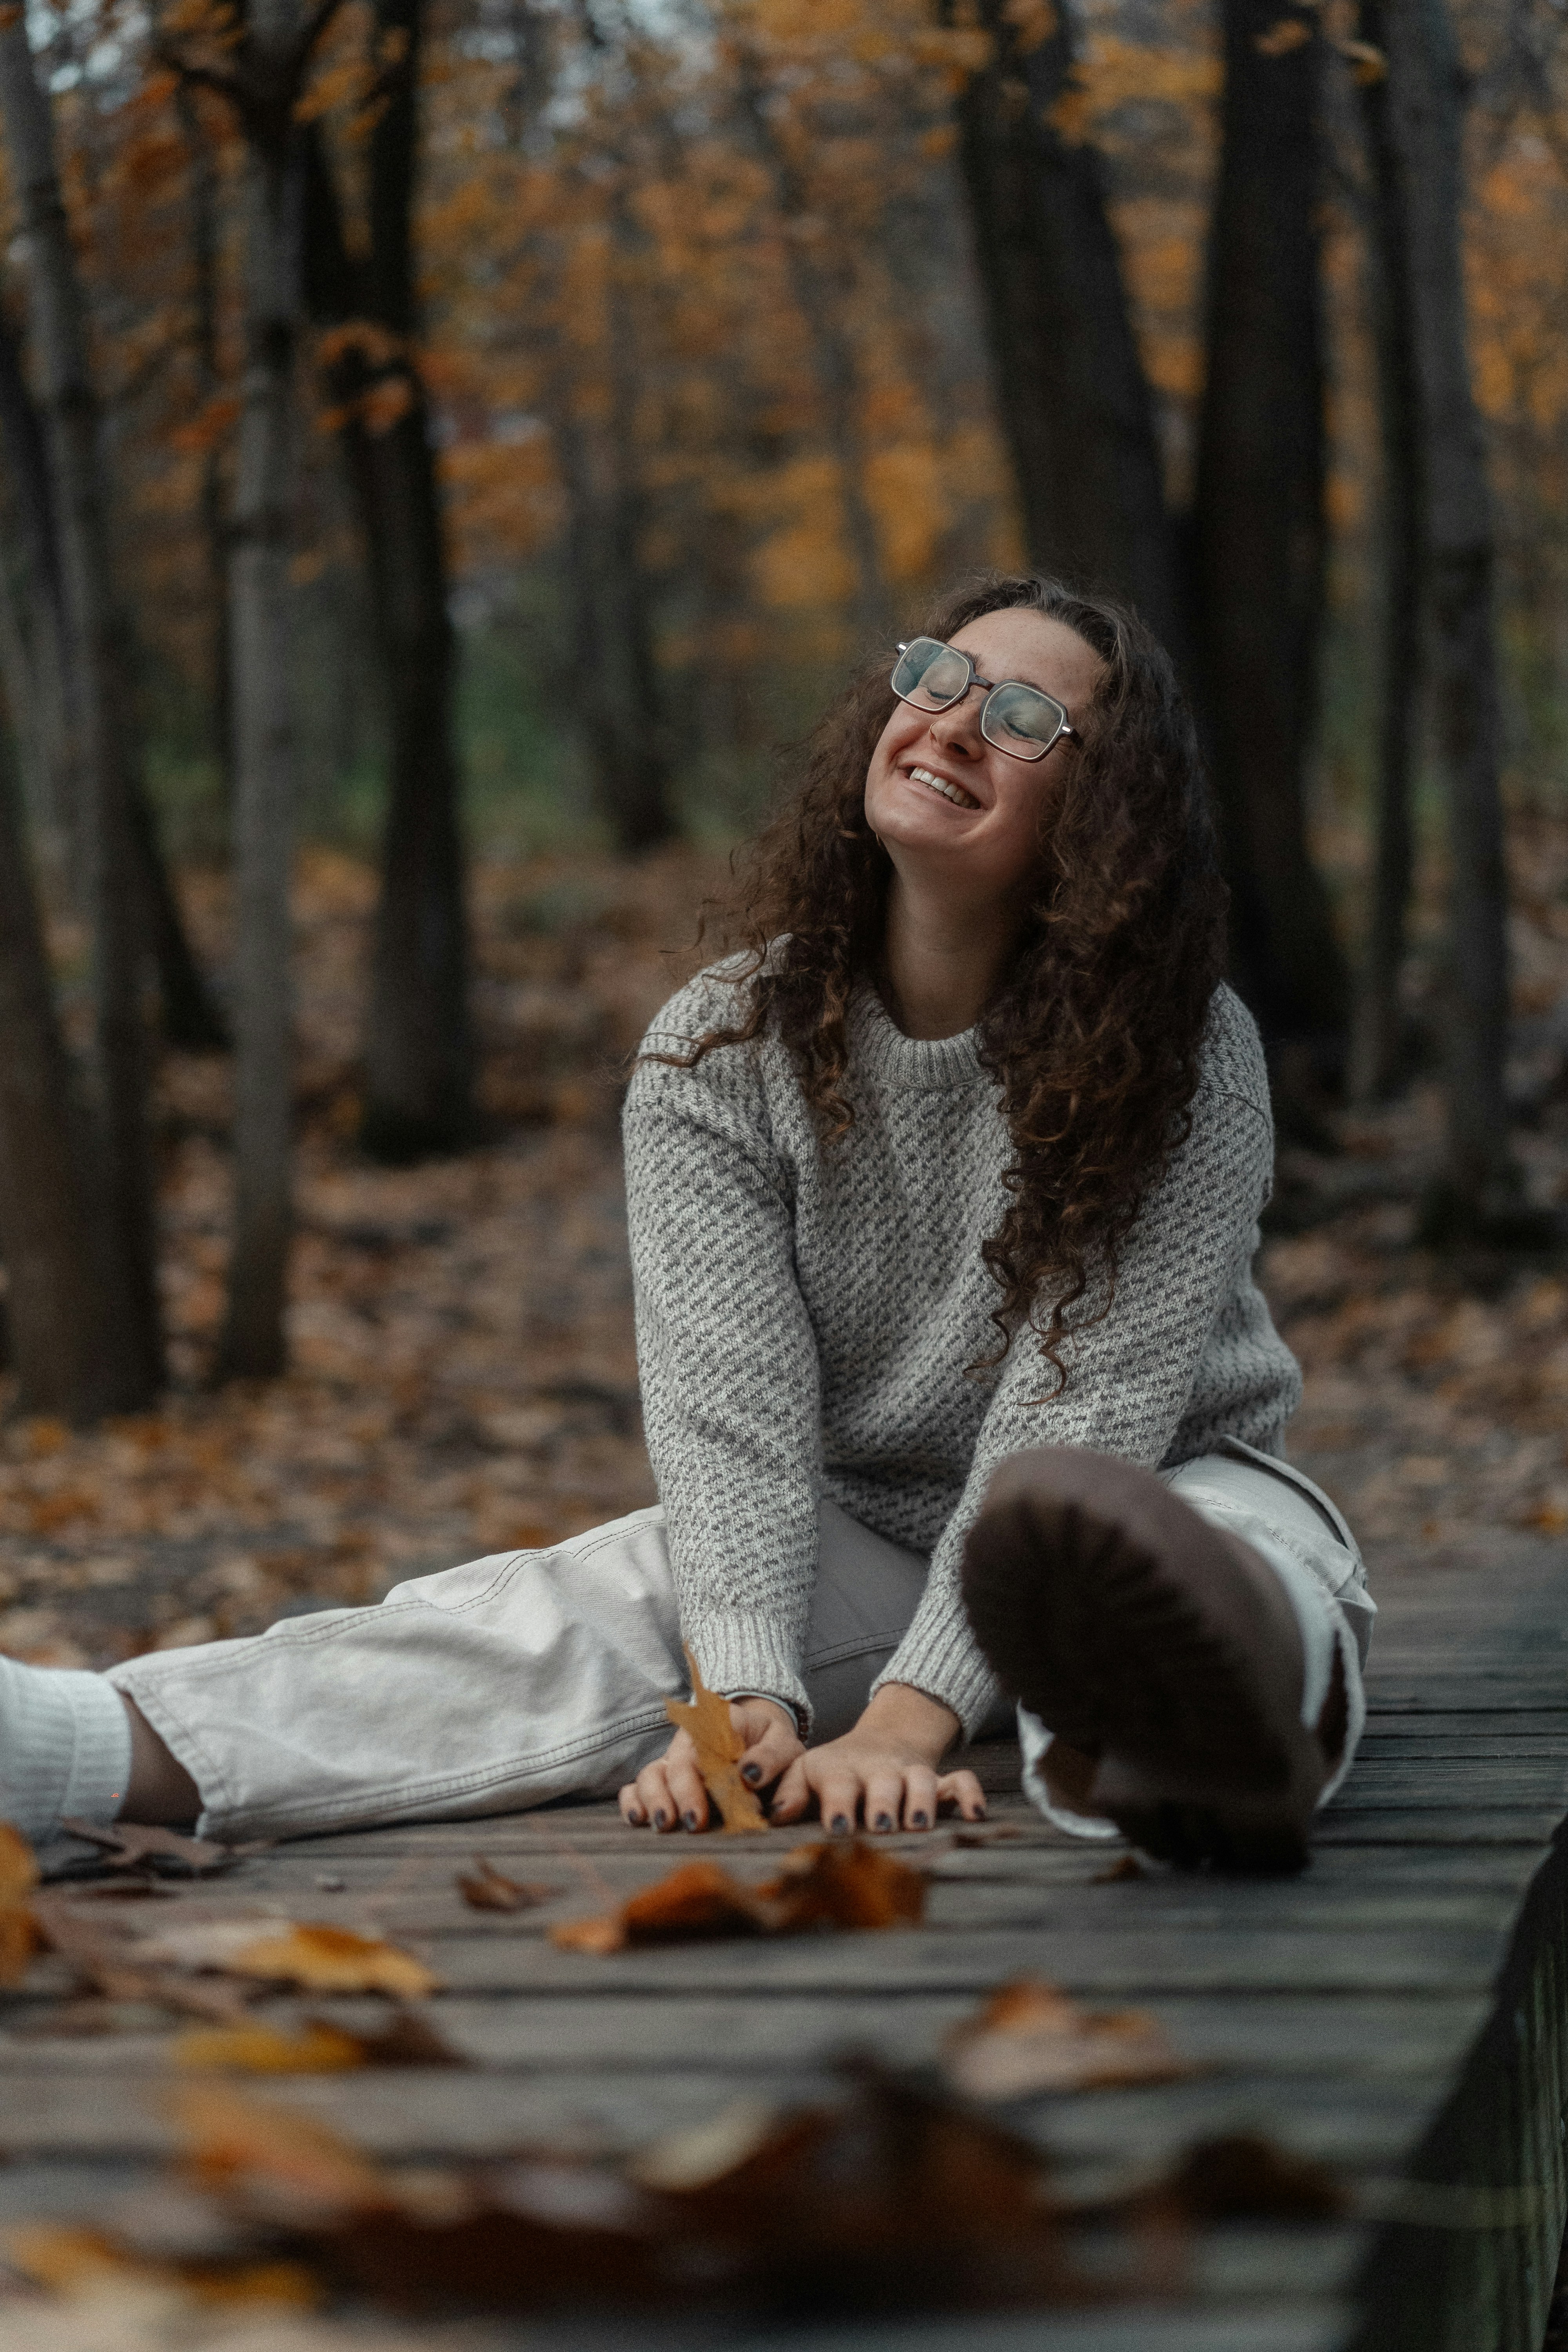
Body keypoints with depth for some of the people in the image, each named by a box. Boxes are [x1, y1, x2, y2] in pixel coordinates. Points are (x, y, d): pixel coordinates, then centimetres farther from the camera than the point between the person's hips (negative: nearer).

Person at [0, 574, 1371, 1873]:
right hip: (847, 1536, 3)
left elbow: (1079, 1414, -21)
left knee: (1252, 1546, -40)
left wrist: (910, 1716, -34)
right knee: (564, 1621, -26)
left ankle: (1177, 1747, -81)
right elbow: (731, 1402, -16)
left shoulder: (1186, 1063, -13)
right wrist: (749, 1700, -34)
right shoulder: (722, 1053, -6)